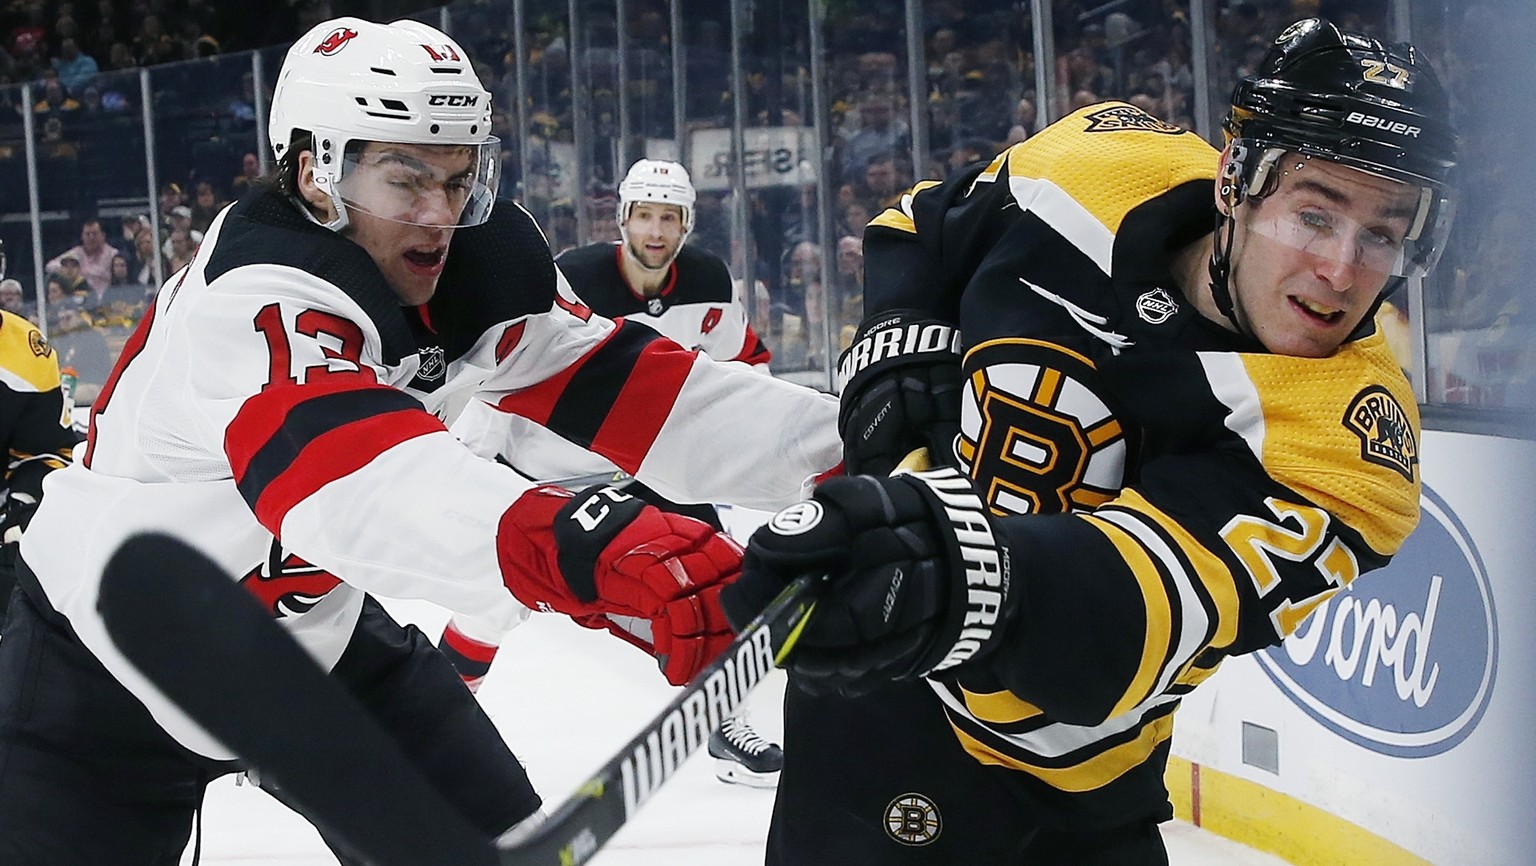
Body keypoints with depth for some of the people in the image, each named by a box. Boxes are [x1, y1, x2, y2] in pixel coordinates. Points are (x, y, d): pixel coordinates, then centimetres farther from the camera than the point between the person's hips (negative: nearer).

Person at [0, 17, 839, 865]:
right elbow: (361, 474, -52)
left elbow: (610, 385, -13)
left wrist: (842, 440, -22)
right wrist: (583, 549, -69)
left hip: (316, 632, 6)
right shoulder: (256, 297, -34)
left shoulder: (478, 264, -12)